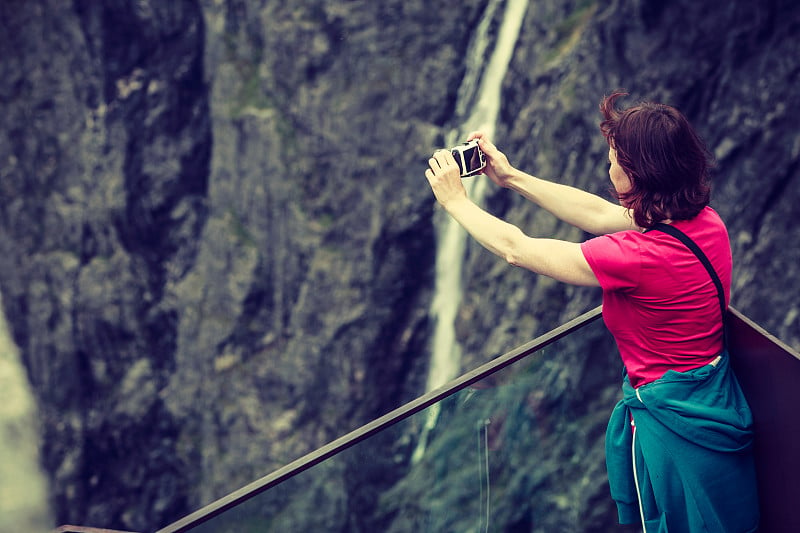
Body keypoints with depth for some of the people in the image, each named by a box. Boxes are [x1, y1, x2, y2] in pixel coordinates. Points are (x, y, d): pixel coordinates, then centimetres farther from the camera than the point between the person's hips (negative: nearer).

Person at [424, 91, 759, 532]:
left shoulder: (638, 256, -31)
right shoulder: (705, 221, -8)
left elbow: (516, 249, -18)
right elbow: (598, 214, 7)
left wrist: (454, 200, -2)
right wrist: (511, 177, 12)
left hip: (672, 420, -8)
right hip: (720, 399, 8)